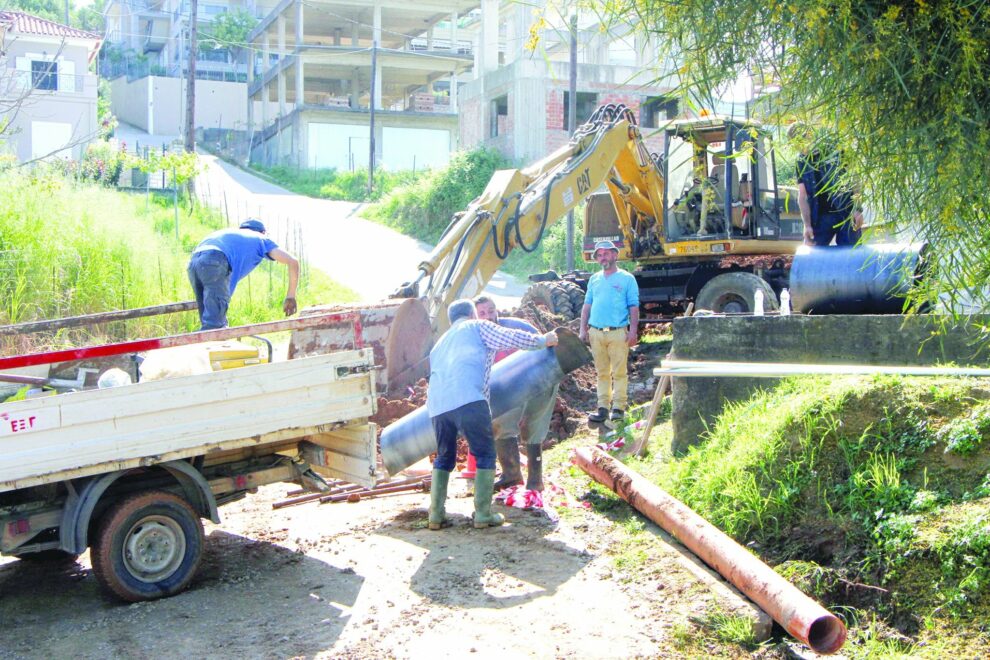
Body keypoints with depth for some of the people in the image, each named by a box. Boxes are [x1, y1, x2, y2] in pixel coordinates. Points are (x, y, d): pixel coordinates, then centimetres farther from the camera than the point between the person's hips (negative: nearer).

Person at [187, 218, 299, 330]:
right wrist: (291, 296, 20)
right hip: (215, 263, -6)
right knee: (213, 323, -11)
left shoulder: (229, 233, 41)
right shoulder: (261, 239, 27)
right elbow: (293, 261, 17)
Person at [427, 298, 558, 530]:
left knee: (444, 458, 20)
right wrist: (543, 340, 25)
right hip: (468, 399, -6)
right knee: (485, 456, 6)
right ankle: (483, 514, 3)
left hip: (436, 405, 6)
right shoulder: (477, 327, 17)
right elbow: (513, 338, 10)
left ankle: (436, 515, 13)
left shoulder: (441, 343, 35)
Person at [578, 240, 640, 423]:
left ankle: (618, 408, 0)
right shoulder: (594, 279, 16)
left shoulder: (627, 278, 3)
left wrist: (633, 331, -8)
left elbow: (634, 307, 0)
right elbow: (587, 305, 16)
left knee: (619, 372, -4)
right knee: (602, 372, 7)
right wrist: (583, 329, 8)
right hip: (596, 332, 4)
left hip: (618, 332, -4)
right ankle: (603, 408, 10)